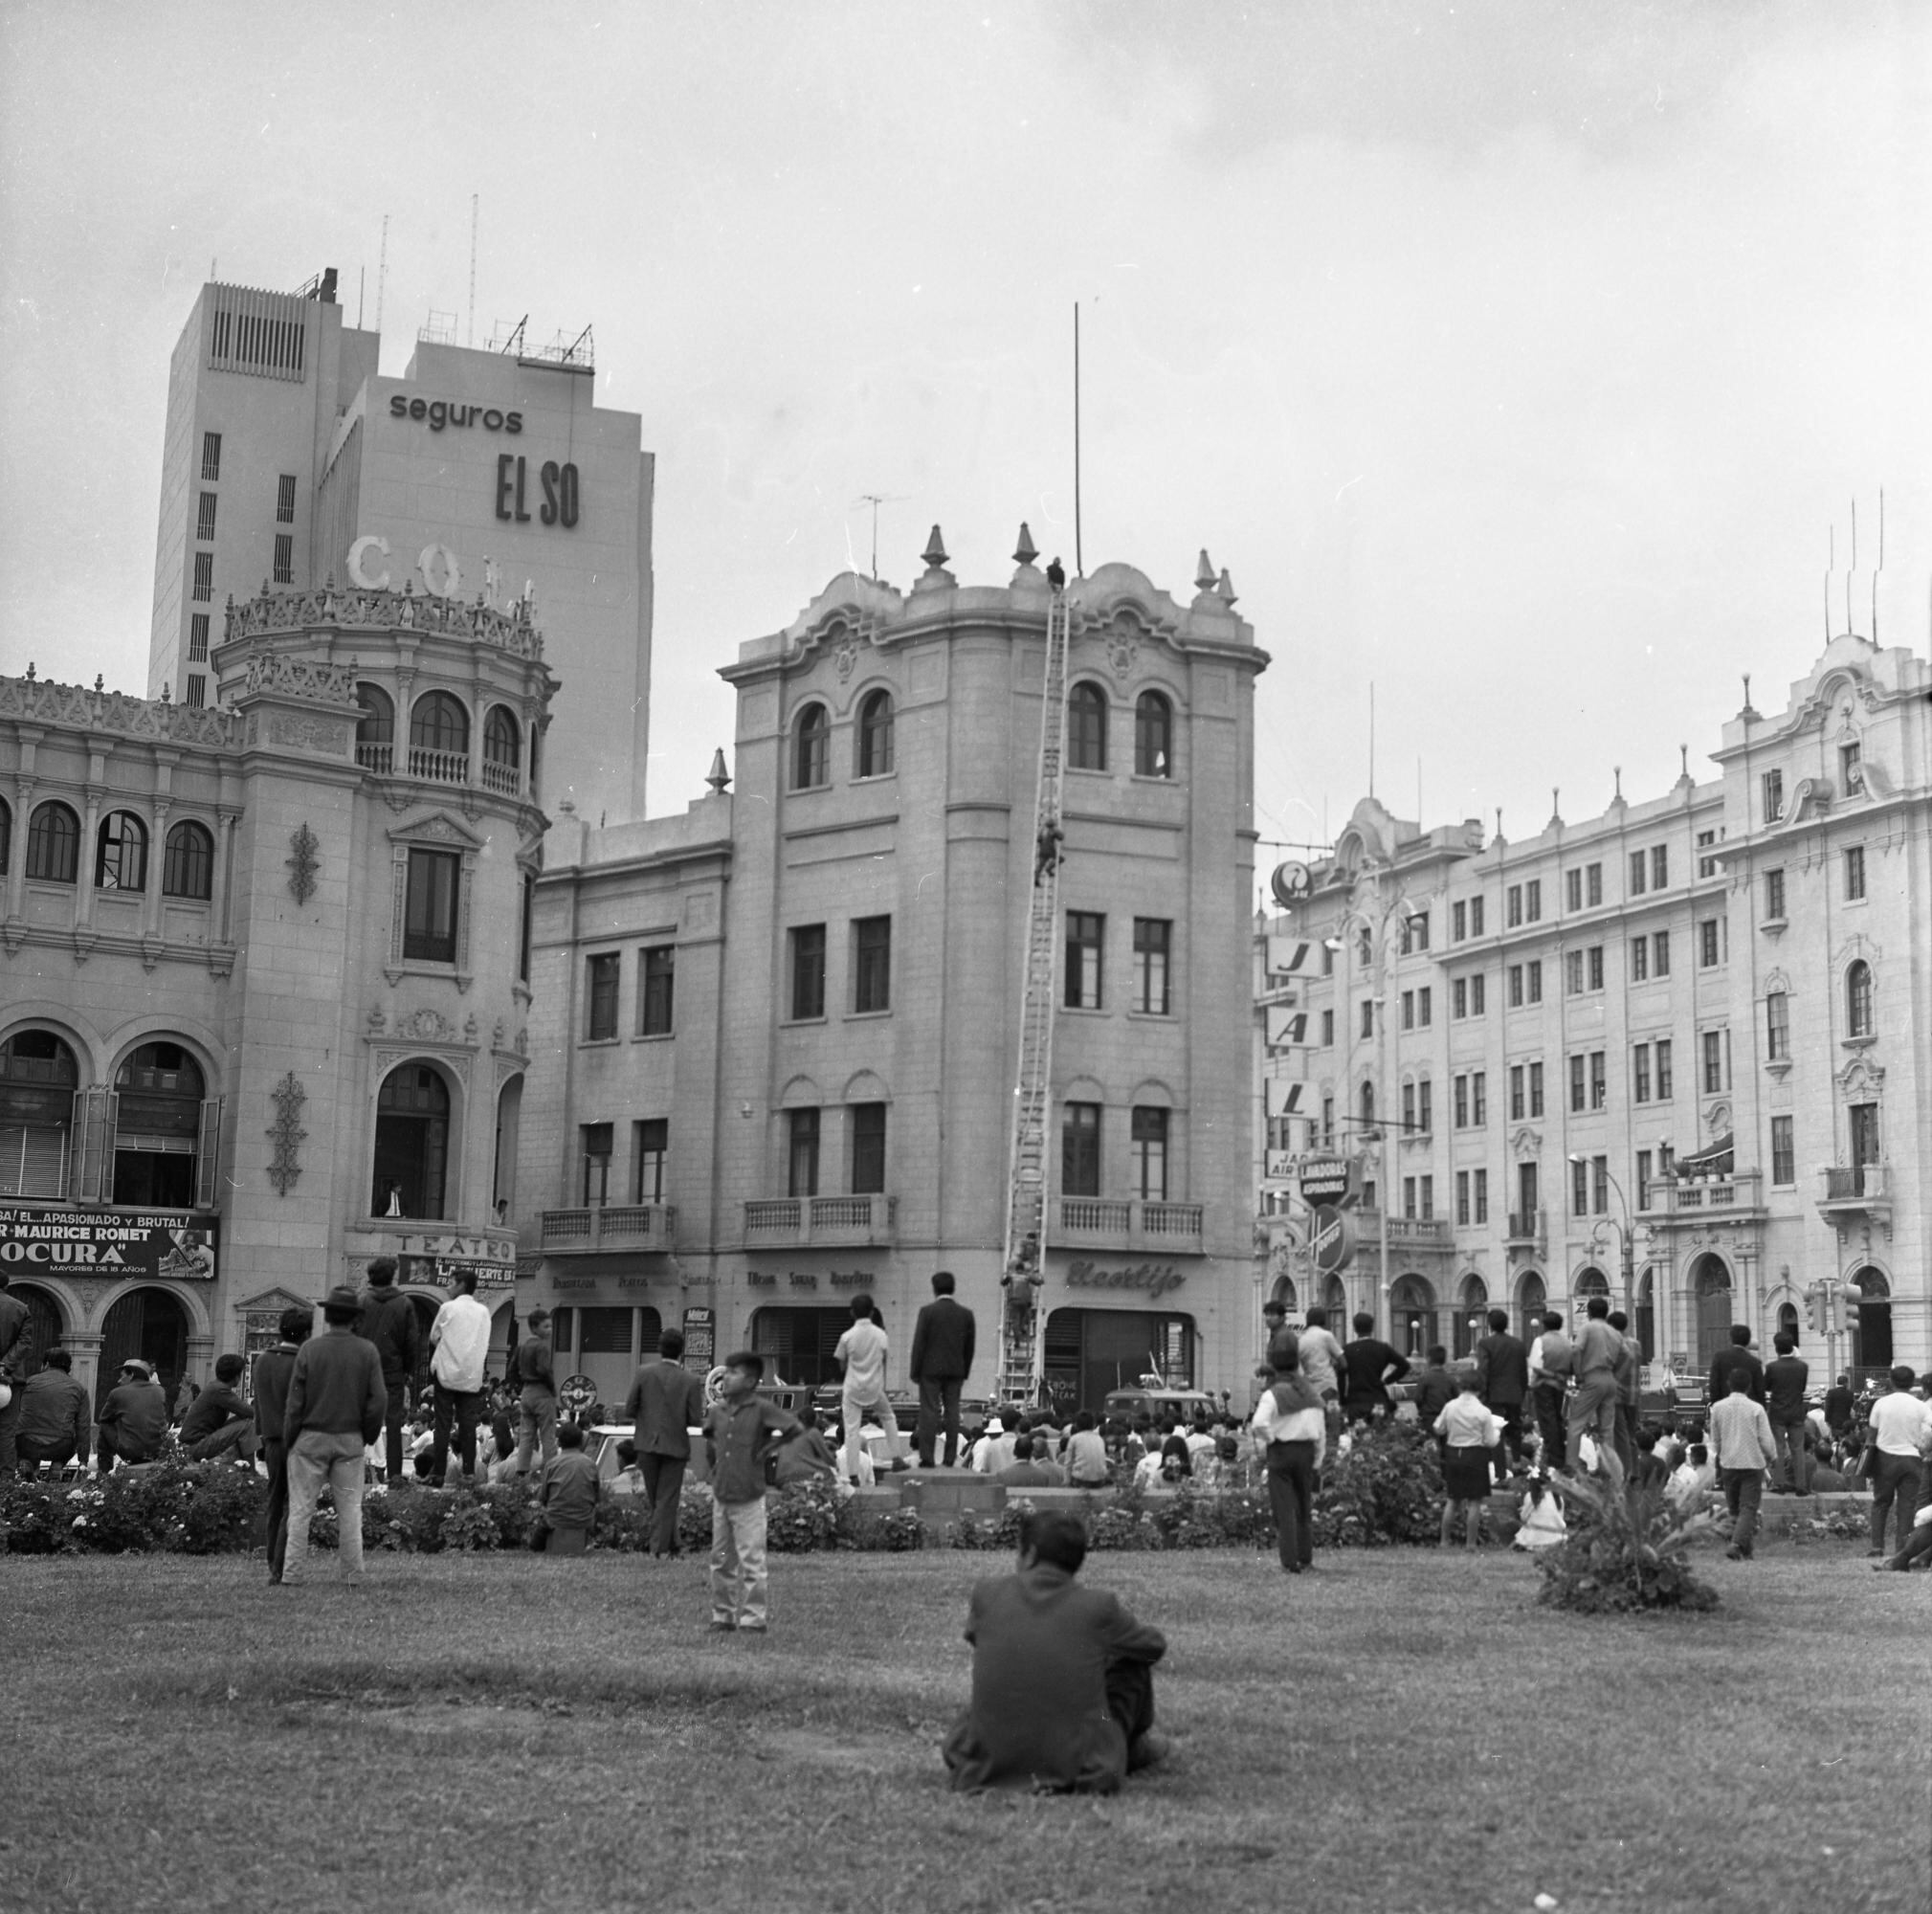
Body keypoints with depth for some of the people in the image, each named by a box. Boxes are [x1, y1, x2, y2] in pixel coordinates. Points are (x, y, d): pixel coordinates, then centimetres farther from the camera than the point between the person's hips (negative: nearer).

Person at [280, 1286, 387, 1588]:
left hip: (310, 1438, -1)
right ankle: (353, 1573, 7)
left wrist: (289, 1439, 5)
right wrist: (369, 1436, 9)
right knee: (350, 1508, 7)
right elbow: (379, 1400, -5)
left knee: (301, 1508, 4)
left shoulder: (309, 1348, -6)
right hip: (350, 1439, 1)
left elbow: (295, 1400, -6)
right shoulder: (367, 1351, -3)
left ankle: (293, 1574, 3)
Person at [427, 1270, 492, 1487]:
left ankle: (438, 1474, -2)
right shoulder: (483, 1312, 6)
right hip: (473, 1377, 3)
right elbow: (486, 1345, 10)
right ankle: (469, 1473, -1)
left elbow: (433, 1339, 5)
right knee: (468, 1427, 4)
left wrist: (432, 1367, 17)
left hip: (447, 1374, -3)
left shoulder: (448, 1308, -3)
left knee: (442, 1426, 1)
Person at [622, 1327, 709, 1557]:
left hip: (648, 1444, 1)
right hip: (676, 1445, -1)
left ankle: (671, 1545, 25)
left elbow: (629, 1411, -5)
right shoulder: (691, 1381, -10)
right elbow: (696, 1420, -9)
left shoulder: (644, 1373, -7)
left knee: (656, 1500, 17)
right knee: (667, 1501, 7)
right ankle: (660, 1548, 4)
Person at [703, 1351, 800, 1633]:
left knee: (751, 1563, -3)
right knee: (721, 1562, 11)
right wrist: (715, 1459, 14)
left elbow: (794, 1428, -13)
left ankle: (752, 1619, 4)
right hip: (720, 1497, 6)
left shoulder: (762, 1409, -10)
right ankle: (723, 1616, 20)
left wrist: (765, 1448, -9)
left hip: (749, 1500, -6)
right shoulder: (717, 1411, 6)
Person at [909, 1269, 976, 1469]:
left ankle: (927, 1458, -5)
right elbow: (969, 1347, 8)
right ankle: (950, 1459, 5)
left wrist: (914, 1371, 0)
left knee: (929, 1413, -1)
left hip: (930, 1369, -3)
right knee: (952, 1413, 5)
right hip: (955, 1370, 3)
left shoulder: (927, 1312, -8)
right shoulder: (966, 1314, 4)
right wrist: (964, 1372, 16)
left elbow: (919, 1344, -7)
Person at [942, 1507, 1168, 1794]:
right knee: (1133, 1658, 19)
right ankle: (1135, 1746, 40)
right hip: (1079, 1770, -2)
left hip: (990, 1768, 2)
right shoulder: (1098, 1607, -8)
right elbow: (1156, 1645, 11)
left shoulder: (988, 1592, -4)